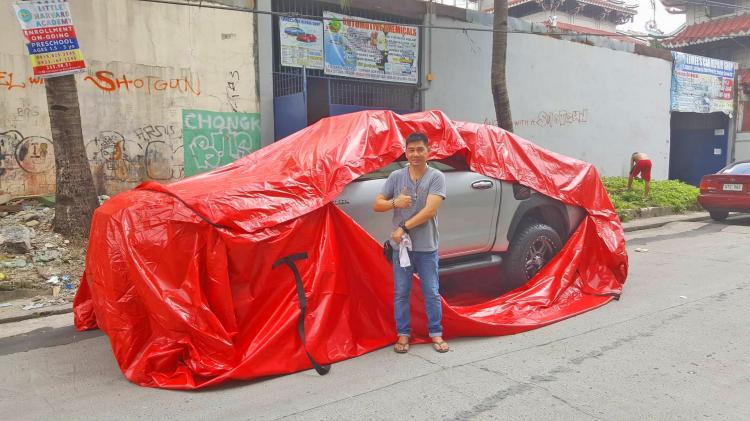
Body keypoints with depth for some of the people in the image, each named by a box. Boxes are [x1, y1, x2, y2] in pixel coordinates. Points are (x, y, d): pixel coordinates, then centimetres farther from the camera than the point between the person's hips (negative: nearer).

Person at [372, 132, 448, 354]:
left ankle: (436, 334, 24)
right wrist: (395, 203, -16)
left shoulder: (436, 177, -6)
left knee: (431, 293, 9)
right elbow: (376, 205, 4)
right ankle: (403, 334, 24)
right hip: (401, 245, 2)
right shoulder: (396, 176, 3)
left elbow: (430, 210, -17)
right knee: (401, 293, 11)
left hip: (427, 246, -2)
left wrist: (404, 227, -18)